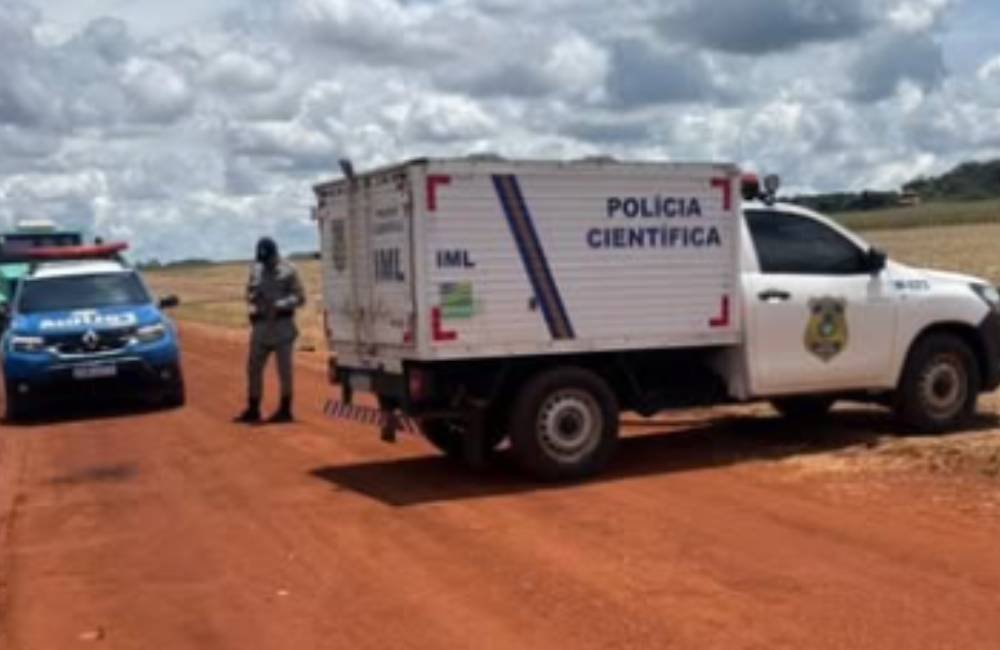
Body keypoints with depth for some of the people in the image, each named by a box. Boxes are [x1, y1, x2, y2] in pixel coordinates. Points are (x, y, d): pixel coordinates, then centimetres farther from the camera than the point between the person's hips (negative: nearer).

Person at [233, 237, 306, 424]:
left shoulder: (288, 271, -6)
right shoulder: (255, 270, 10)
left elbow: (300, 298, -8)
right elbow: (249, 296, 15)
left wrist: (280, 305, -22)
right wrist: (254, 296, -8)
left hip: (282, 326, -5)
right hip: (261, 326, 6)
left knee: (284, 370, 0)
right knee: (254, 368, 8)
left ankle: (285, 410, 8)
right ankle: (253, 410, 17)